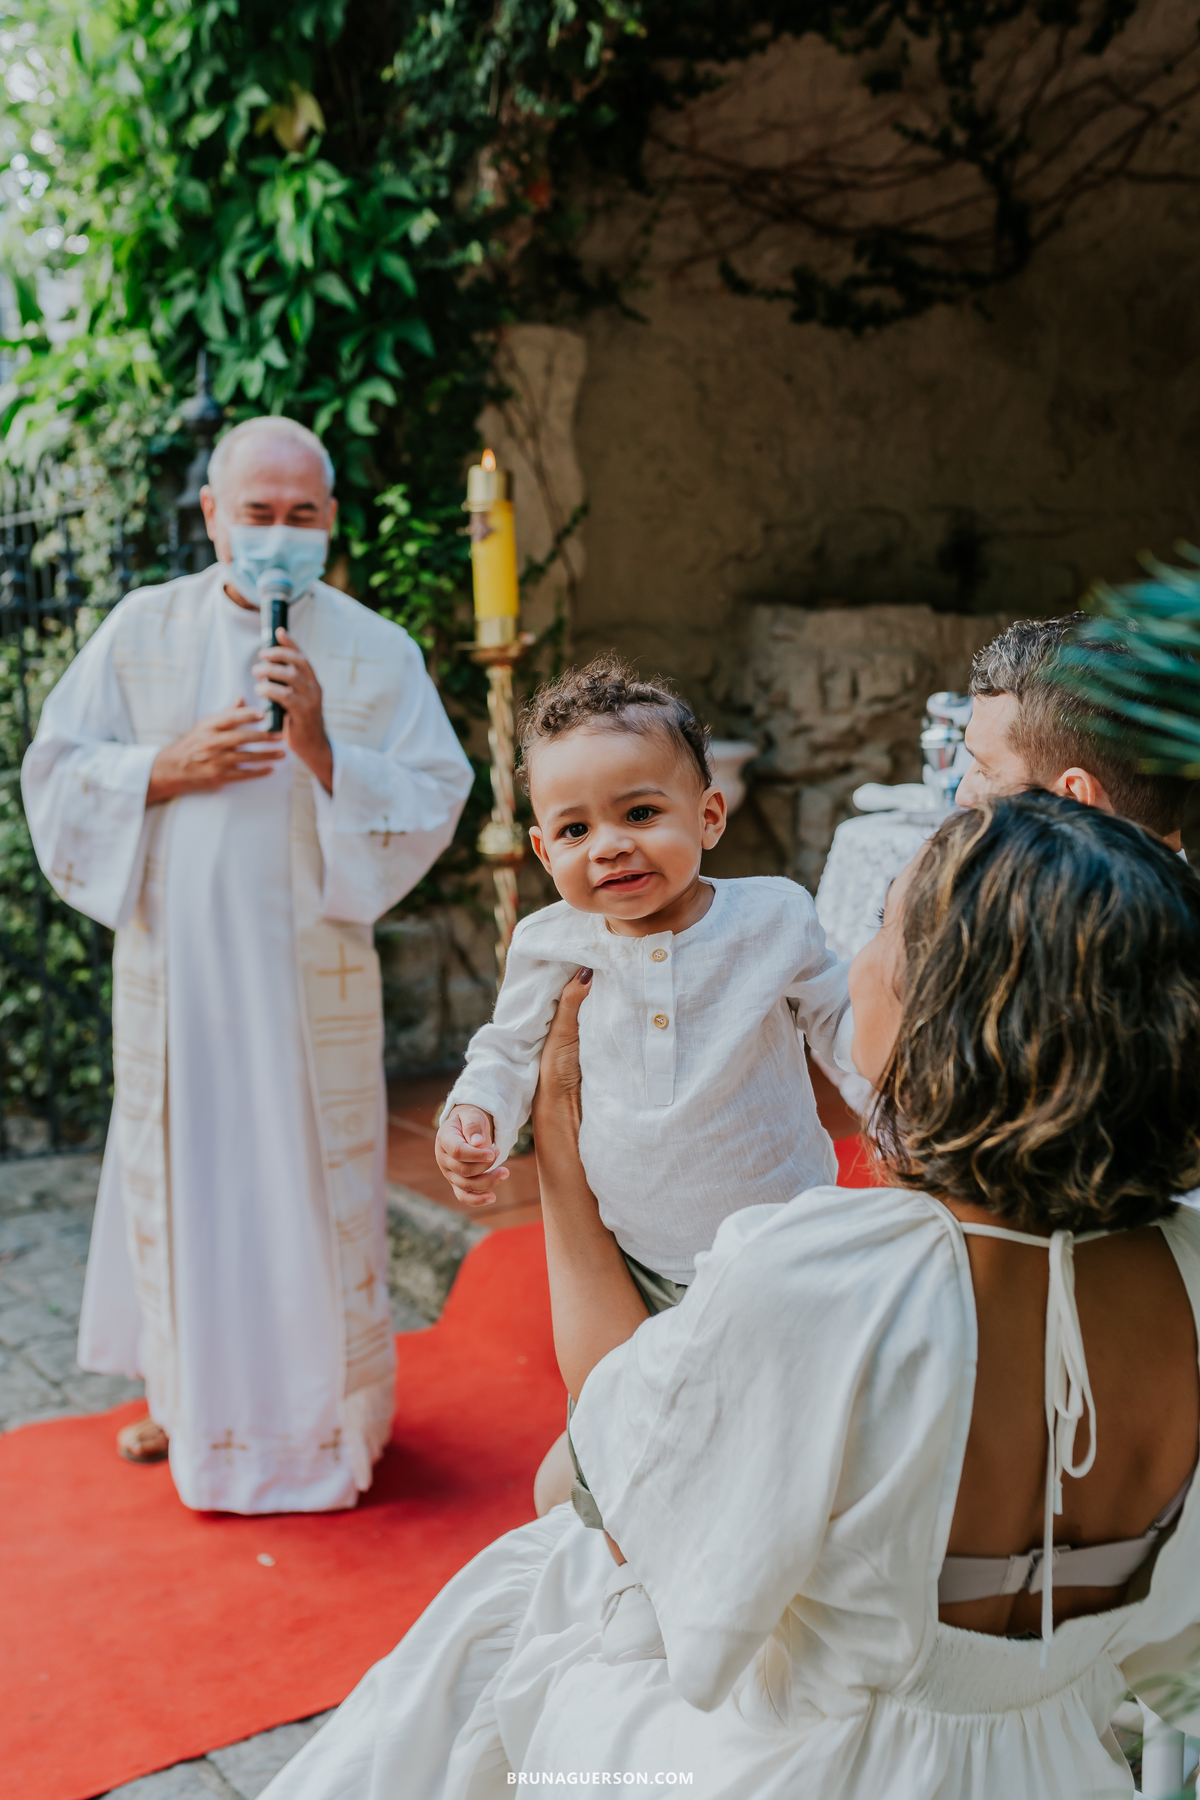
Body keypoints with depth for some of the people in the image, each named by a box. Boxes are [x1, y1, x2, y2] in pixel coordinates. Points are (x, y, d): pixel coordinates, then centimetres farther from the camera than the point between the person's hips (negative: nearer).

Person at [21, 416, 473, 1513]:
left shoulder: (376, 651, -1)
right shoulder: (142, 630, 3)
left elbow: (433, 800, -7)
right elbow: (58, 772, 4)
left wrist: (322, 748, -21)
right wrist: (167, 769, -13)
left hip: (309, 964, -2)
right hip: (171, 958, 2)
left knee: (312, 1177, 4)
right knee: (179, 1166, 12)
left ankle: (326, 1407, 23)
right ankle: (191, 1392, 32)